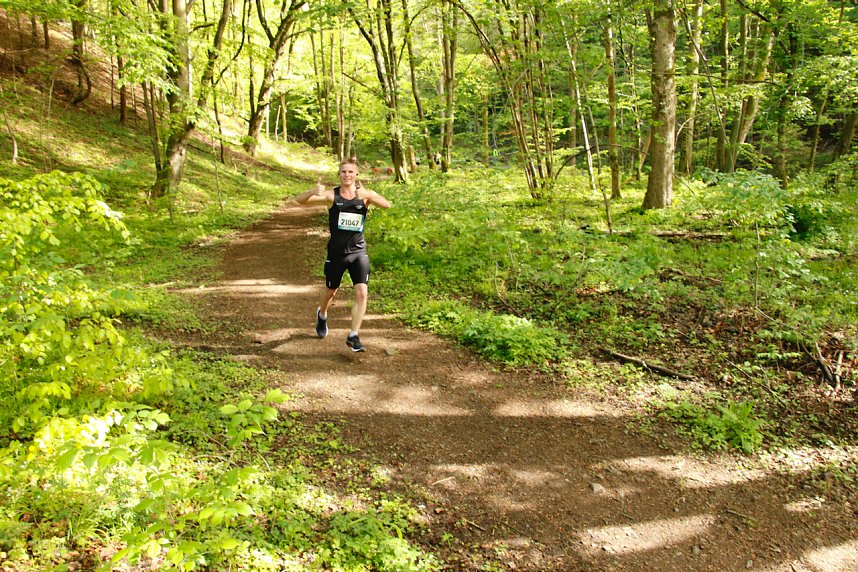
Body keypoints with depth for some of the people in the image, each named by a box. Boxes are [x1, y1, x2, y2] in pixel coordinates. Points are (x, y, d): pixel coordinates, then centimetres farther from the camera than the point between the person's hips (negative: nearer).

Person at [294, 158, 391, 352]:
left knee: (361, 292, -13)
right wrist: (313, 191, -35)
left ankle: (353, 336, -2)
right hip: (336, 252, 0)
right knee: (331, 291, 18)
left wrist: (368, 195, -40)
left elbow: (386, 205, -22)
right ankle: (322, 315, 51)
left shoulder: (365, 195, -4)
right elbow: (300, 200, -13)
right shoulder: (331, 195, -6)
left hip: (358, 252, 0)